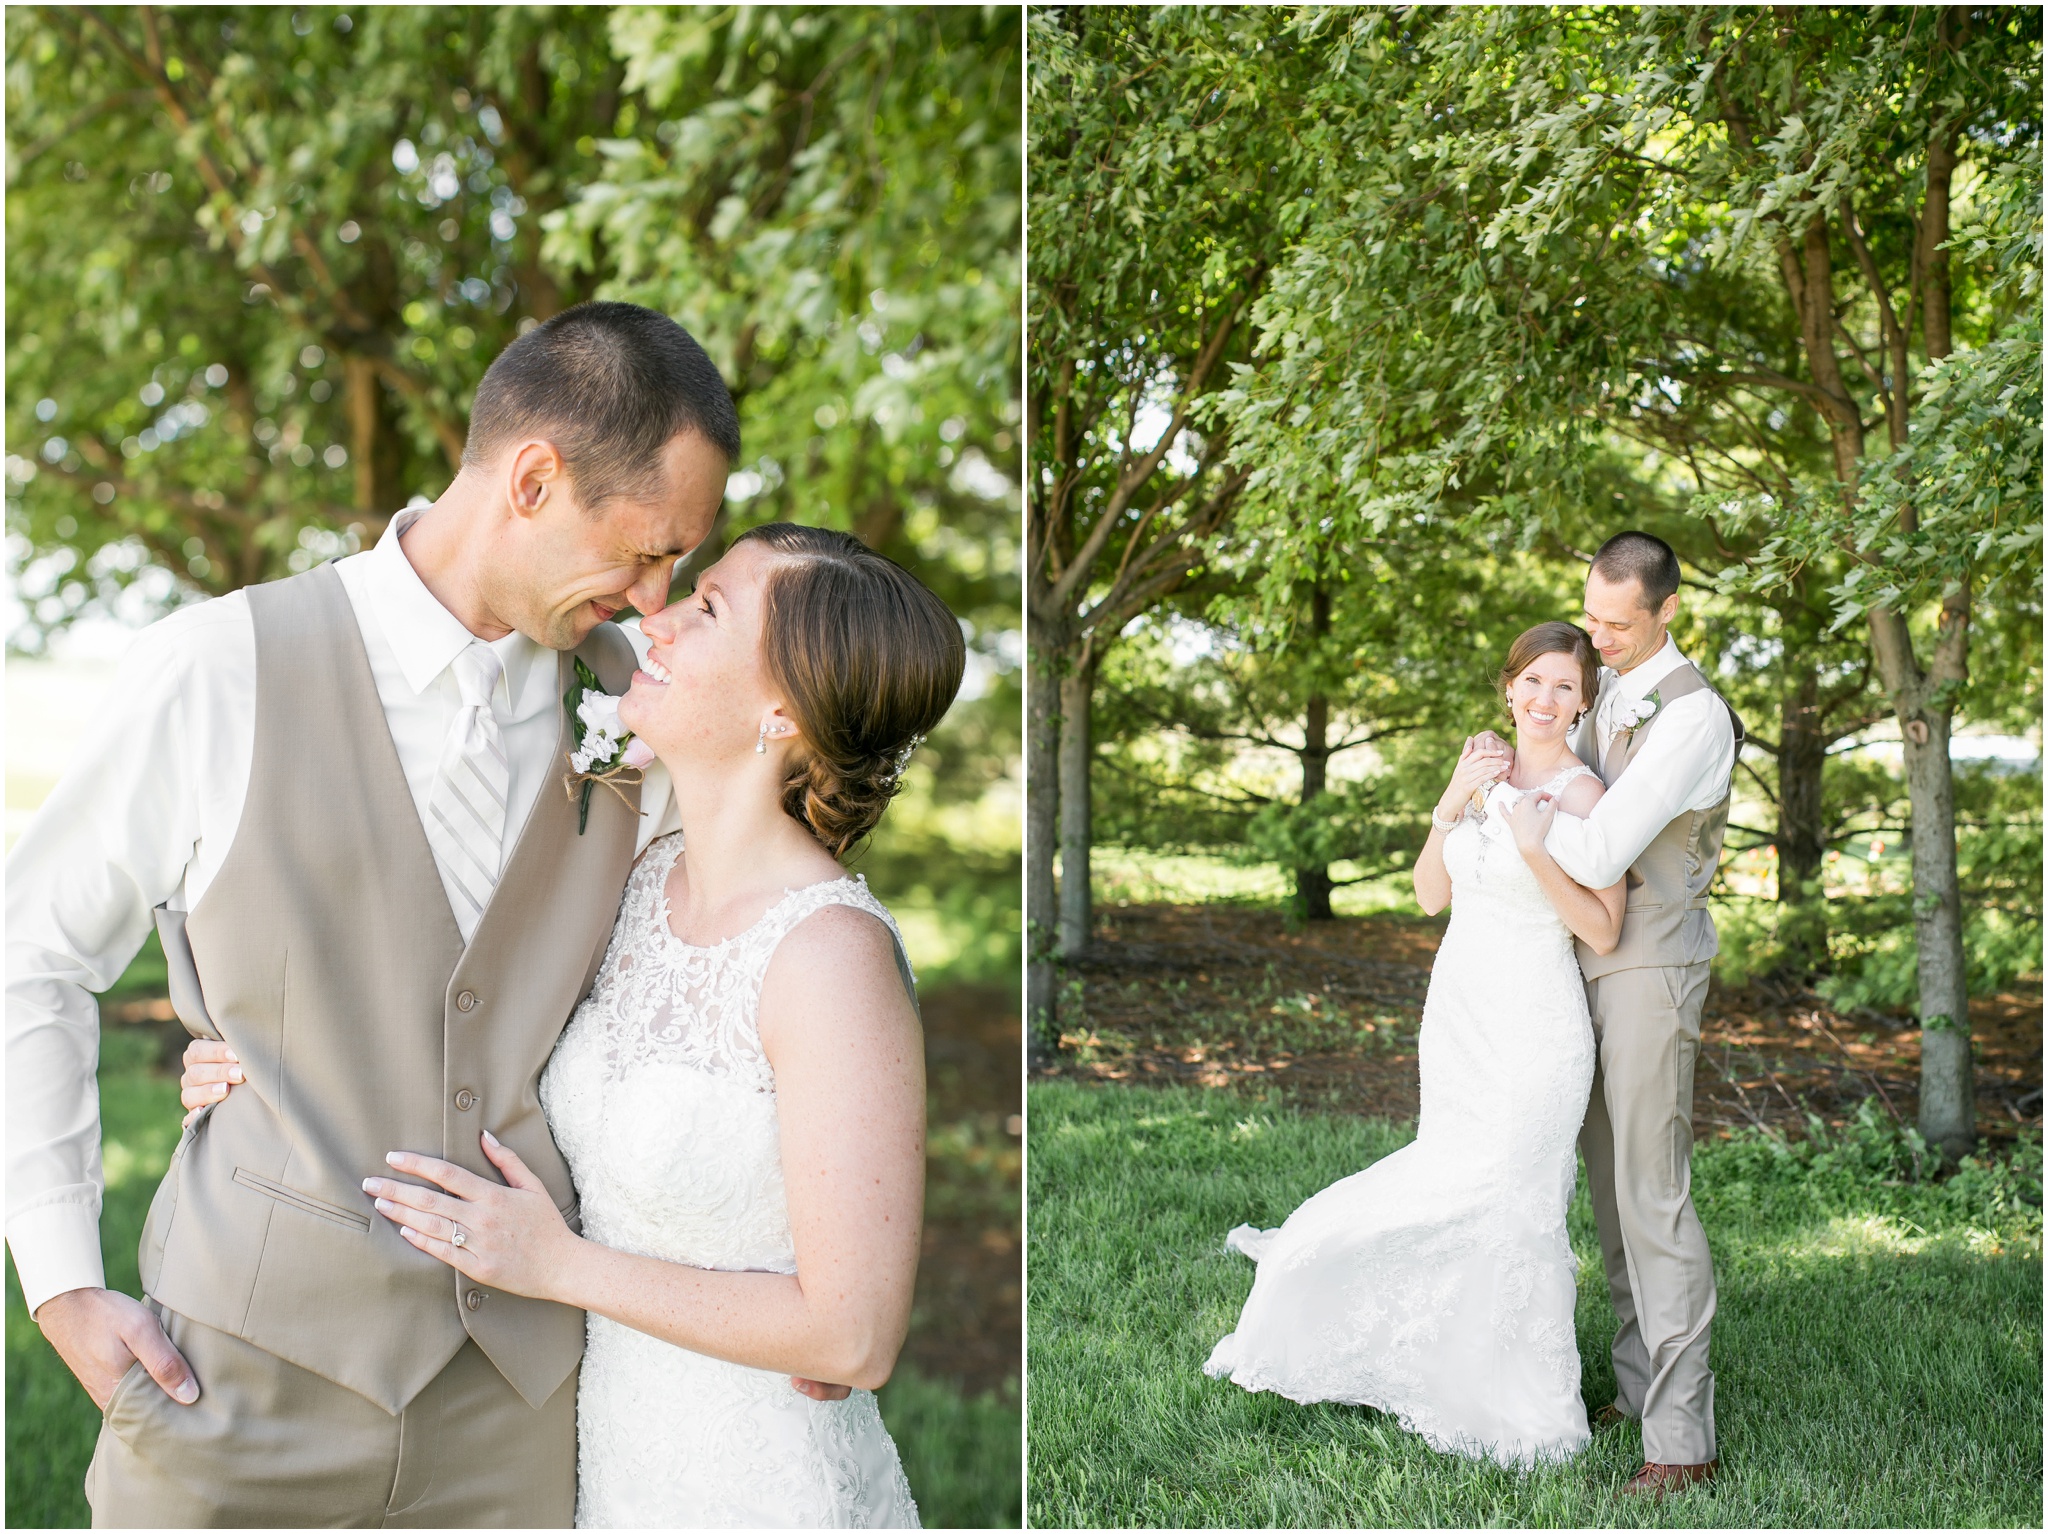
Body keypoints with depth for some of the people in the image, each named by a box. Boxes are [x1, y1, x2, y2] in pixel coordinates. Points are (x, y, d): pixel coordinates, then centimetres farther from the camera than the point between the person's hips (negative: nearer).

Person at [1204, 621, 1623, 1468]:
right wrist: (1450, 805, -9)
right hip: (1458, 1008, 6)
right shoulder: (1484, 771, 7)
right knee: (1460, 1186, 15)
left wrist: (1537, 851, -24)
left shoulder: (1583, 795, -12)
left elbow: (1602, 931, -12)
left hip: (1532, 1024, -6)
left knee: (1501, 1204, 2)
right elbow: (1432, 895, 5)